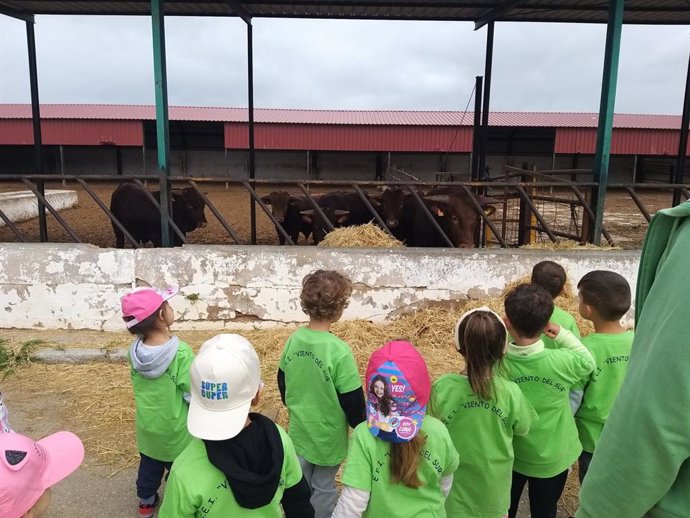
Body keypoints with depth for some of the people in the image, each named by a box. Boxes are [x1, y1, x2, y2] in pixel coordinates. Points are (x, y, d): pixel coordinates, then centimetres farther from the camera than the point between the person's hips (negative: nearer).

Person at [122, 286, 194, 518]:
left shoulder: (135, 351, -14)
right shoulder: (181, 352, -30)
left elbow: (141, 387, 1)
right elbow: (193, 394, -22)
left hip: (147, 427, 5)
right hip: (175, 429, -5)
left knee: (149, 466, 28)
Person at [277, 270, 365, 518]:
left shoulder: (293, 340, -10)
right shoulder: (339, 351, -28)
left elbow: (282, 383, 4)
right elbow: (353, 400, -20)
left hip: (298, 430, 5)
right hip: (328, 435, -5)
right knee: (323, 488, 19)